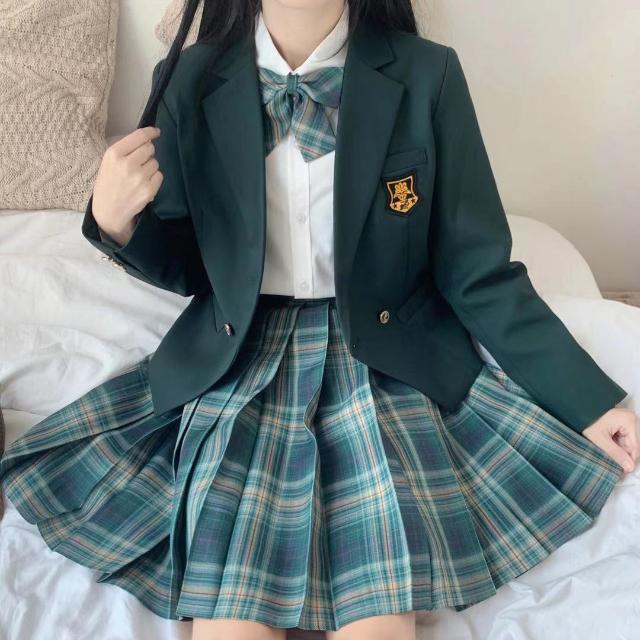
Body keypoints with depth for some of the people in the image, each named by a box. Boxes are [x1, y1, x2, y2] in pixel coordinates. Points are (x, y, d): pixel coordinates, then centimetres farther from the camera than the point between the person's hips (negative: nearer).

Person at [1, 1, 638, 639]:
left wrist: (587, 396, 1)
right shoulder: (189, 81, -1)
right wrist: (114, 221, -13)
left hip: (386, 359, 0)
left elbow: (475, 268, 1)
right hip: (237, 364, 1)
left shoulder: (427, 76, -5)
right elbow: (185, 265, 8)